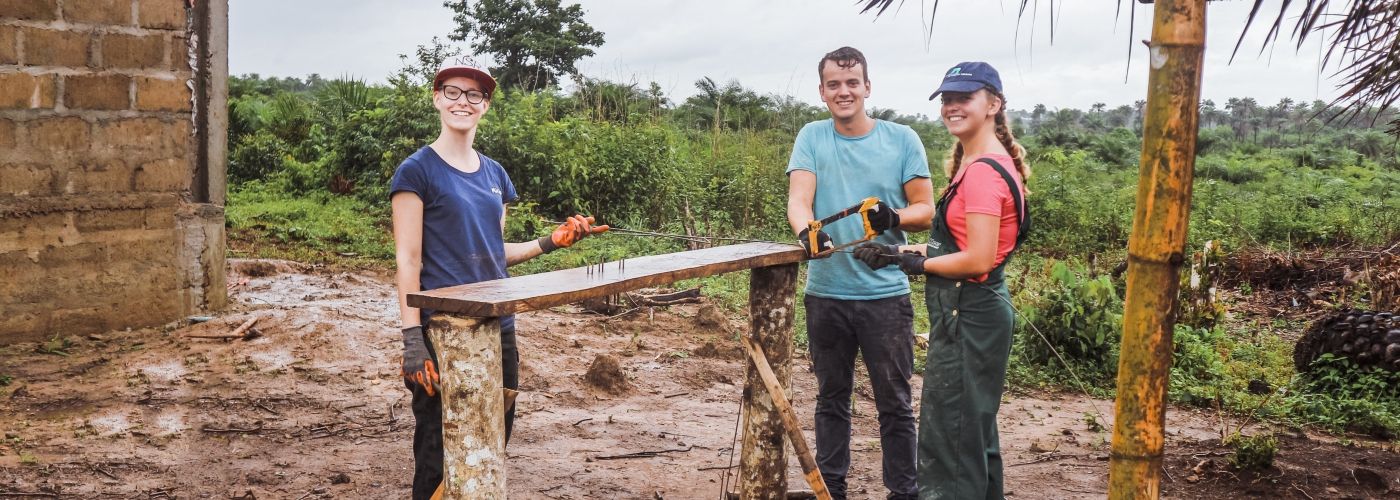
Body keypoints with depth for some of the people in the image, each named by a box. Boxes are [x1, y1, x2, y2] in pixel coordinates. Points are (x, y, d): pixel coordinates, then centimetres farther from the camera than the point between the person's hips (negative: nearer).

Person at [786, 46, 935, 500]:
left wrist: (895, 217, -21)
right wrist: (807, 232, -32)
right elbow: (798, 199, -10)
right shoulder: (812, 138, 3)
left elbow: (926, 210, 1)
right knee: (831, 398, 15)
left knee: (894, 402, 5)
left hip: (886, 294, -1)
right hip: (826, 292, 2)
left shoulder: (902, 139, 0)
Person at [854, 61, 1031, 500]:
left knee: (950, 436, -2)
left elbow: (978, 259, -23)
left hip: (968, 315, -11)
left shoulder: (983, 171, -19)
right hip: (971, 312, 11)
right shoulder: (977, 164, 14)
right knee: (973, 431, 21)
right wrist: (906, 251, 7)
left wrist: (915, 263, -12)